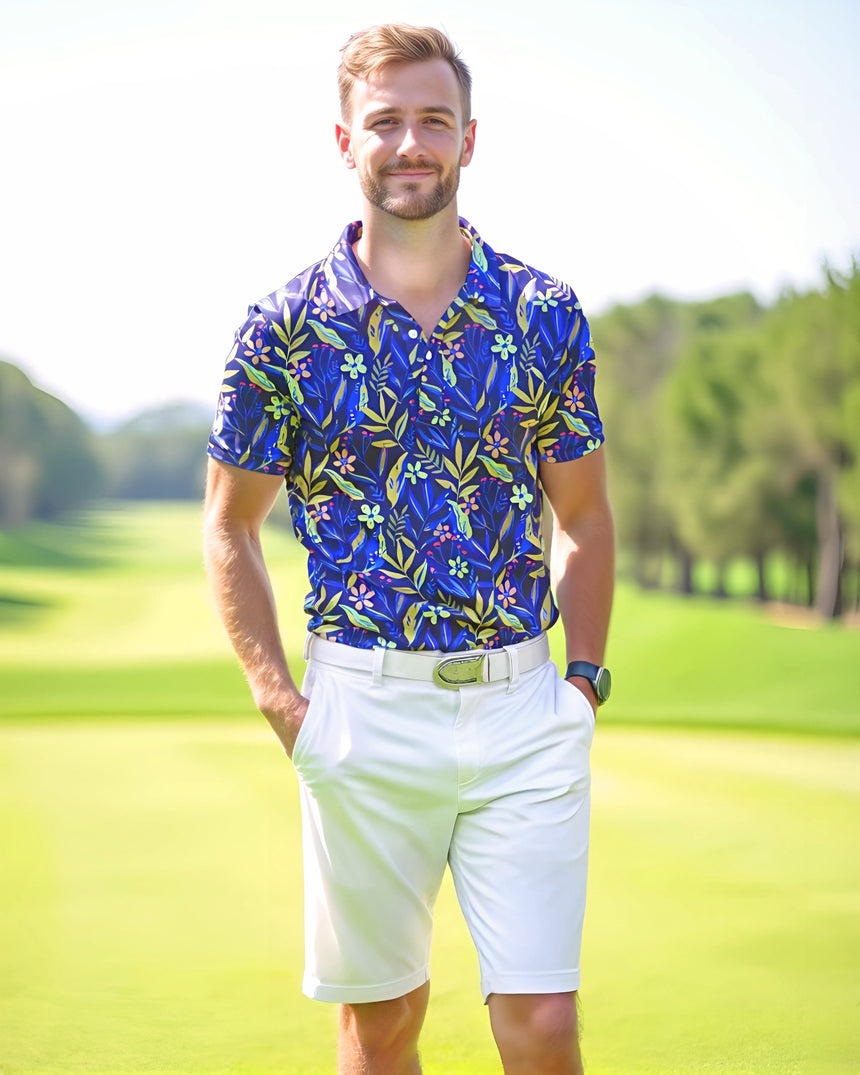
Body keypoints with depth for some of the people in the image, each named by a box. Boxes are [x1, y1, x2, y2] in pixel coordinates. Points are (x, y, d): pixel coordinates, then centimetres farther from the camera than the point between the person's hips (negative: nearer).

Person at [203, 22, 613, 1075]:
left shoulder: (543, 315, 4)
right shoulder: (285, 326, -1)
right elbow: (229, 527, 8)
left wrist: (583, 677, 4)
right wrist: (280, 702, -1)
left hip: (525, 708, 1)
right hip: (364, 709, -1)